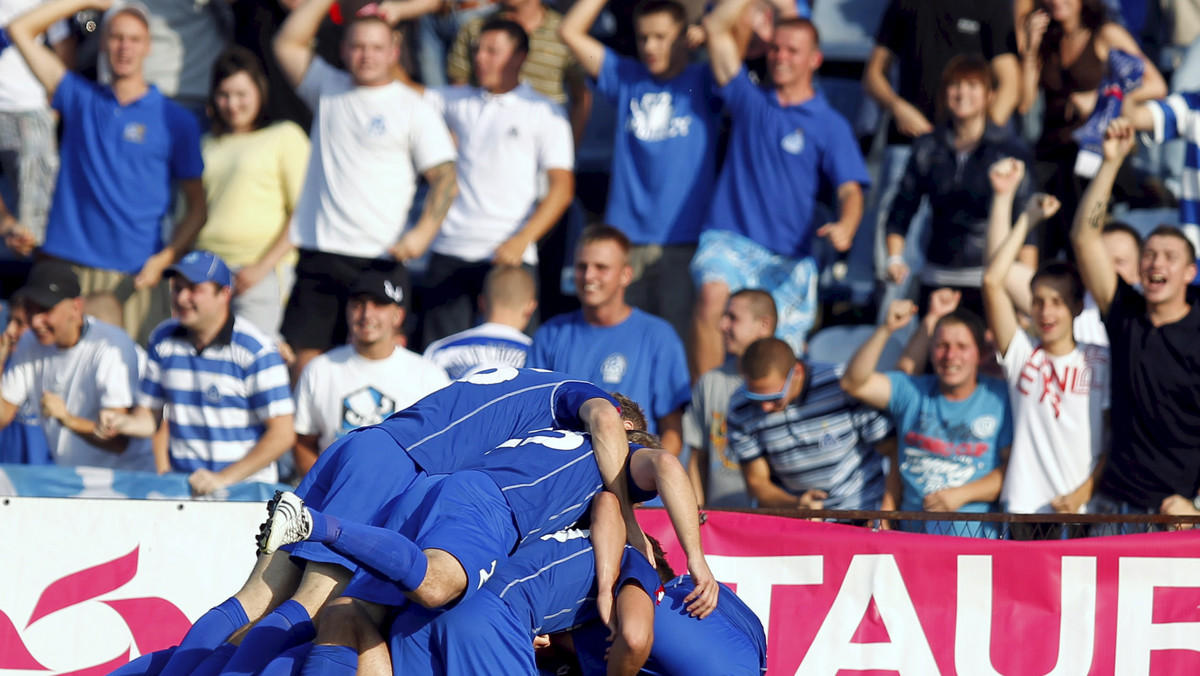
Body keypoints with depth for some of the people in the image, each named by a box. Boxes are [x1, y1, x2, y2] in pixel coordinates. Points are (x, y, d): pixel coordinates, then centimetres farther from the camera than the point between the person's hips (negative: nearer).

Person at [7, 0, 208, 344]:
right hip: (68, 271, 2)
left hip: (134, 275, -2)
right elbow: (20, 30, 15)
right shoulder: (80, 99, 14)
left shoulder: (175, 120, 7)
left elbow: (197, 208, 7)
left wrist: (164, 259, -8)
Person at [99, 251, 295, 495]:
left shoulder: (257, 352, -8)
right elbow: (150, 415, 19)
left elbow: (282, 435, -10)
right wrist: (123, 422, -4)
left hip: (245, 486, -5)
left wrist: (223, 478, -17)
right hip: (180, 482, 5)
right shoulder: (163, 340, 11)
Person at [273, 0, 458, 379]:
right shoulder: (328, 90, 15)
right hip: (318, 255, 3)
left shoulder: (412, 109, 3)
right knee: (306, 356, 0)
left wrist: (423, 231, -19)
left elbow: (445, 179, -2)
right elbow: (288, 44, 11)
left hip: (379, 259, -3)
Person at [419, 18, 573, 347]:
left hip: (508, 255, -4)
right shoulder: (459, 102, 15)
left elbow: (562, 187, -3)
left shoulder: (544, 113, 3)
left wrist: (522, 240, -15)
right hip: (449, 252, 4)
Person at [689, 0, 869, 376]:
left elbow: (849, 190, -2)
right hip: (730, 242, 0)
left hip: (789, 257, 0)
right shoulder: (749, 101, 14)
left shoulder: (829, 125, 8)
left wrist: (844, 227, -24)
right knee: (712, 294, -31)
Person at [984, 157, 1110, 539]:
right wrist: (1004, 197, 3)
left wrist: (1085, 492, -10)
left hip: (1083, 511, -1)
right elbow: (992, 281, 3)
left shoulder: (1101, 363, 8)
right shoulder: (1023, 356, 10)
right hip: (1024, 507, 1)